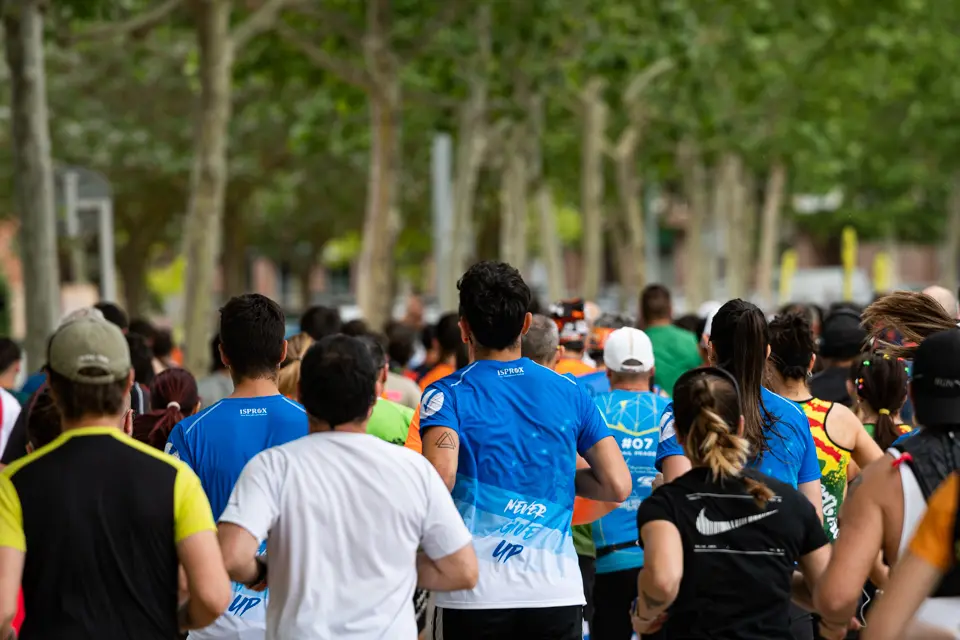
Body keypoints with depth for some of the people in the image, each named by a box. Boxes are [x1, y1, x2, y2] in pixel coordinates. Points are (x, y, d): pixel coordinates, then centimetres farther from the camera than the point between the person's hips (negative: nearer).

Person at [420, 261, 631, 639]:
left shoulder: (448, 395, -3)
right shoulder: (570, 392, 7)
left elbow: (440, 478, -20)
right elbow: (618, 486, 3)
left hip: (474, 596, -2)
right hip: (557, 590, 2)